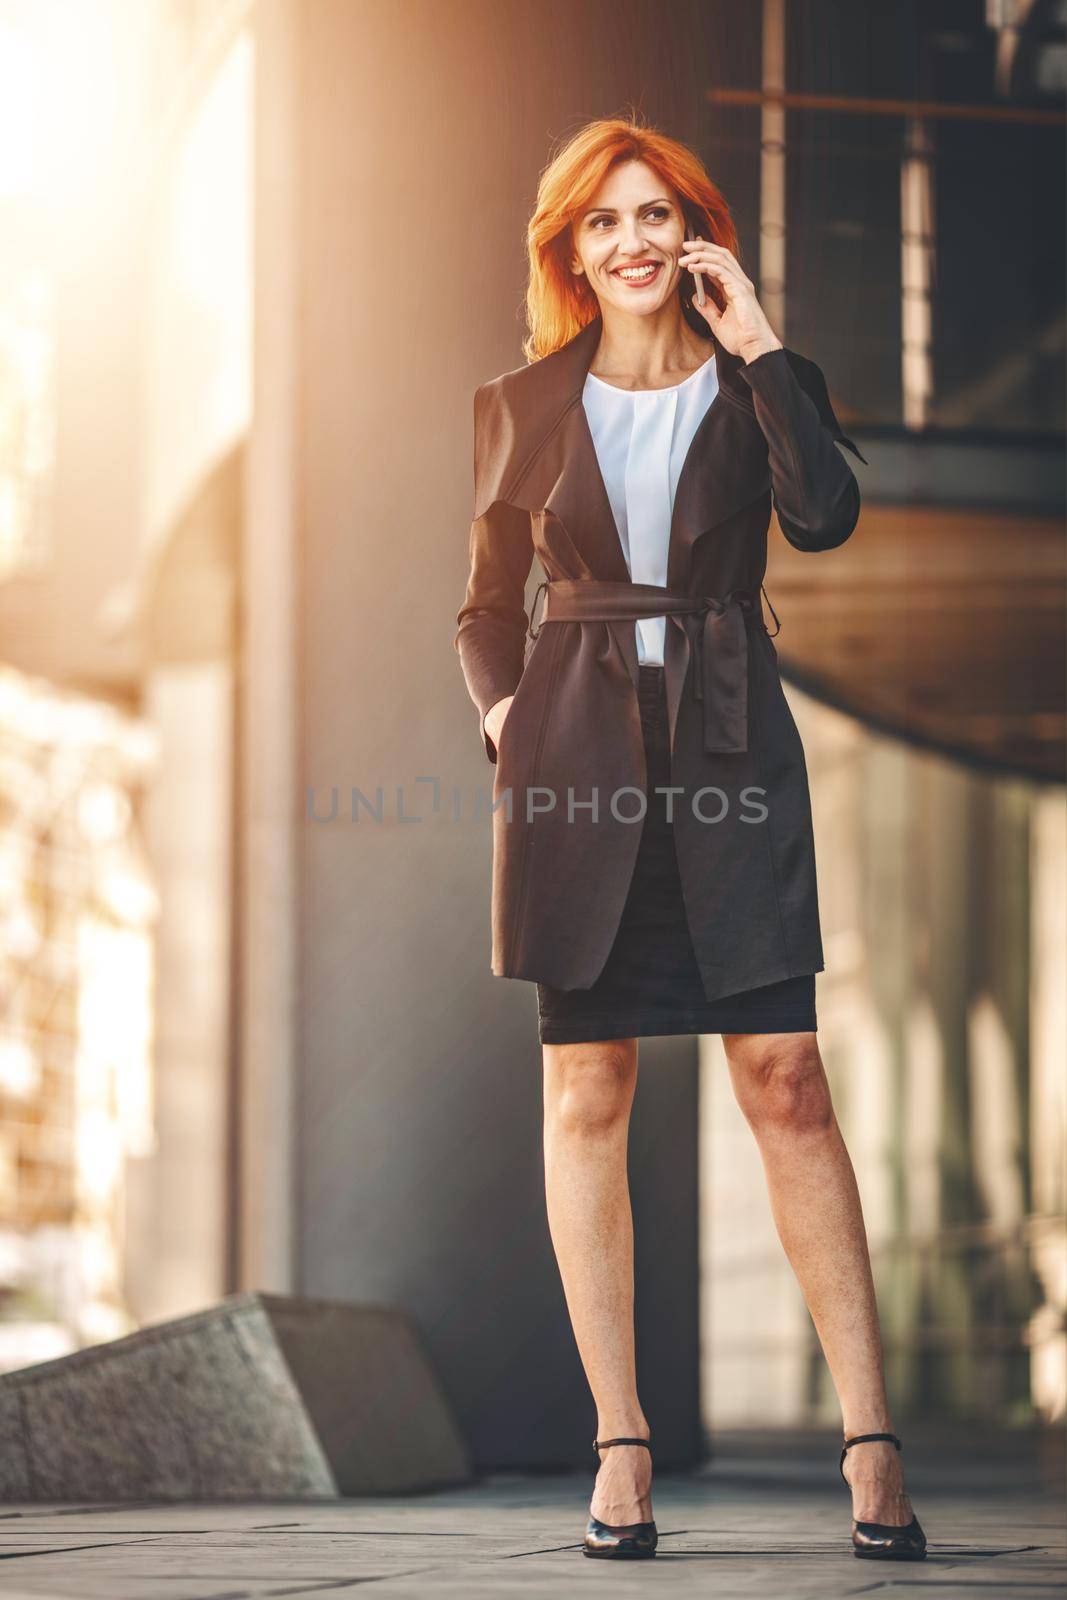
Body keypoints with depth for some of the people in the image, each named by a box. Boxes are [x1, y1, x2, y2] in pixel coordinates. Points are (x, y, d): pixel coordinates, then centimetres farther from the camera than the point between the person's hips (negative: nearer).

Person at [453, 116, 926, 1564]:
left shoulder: (760, 384, 7)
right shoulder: (524, 408, 9)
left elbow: (825, 516, -13)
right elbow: (489, 604, 16)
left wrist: (756, 344, -10)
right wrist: (501, 709, -3)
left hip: (729, 743, -1)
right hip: (576, 751, 1)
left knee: (786, 1076, -8)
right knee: (586, 1087, -2)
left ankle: (871, 1438, -5)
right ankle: (621, 1445, 3)